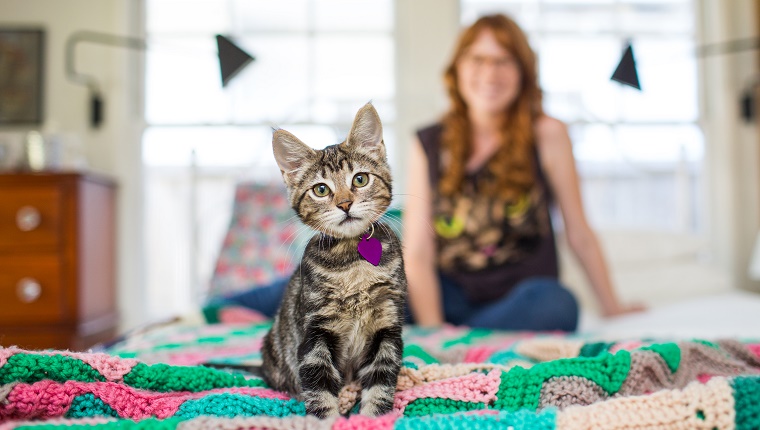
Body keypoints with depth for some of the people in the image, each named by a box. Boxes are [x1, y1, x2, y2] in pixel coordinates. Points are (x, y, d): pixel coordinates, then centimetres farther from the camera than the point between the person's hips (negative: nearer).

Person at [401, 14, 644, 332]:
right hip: (451, 297, 0)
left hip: (520, 299, 1)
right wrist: (432, 327, -19)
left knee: (558, 304, -34)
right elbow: (418, 253, -5)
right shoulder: (428, 145, 1)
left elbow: (579, 233, 5)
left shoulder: (547, 135, -2)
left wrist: (611, 305, 10)